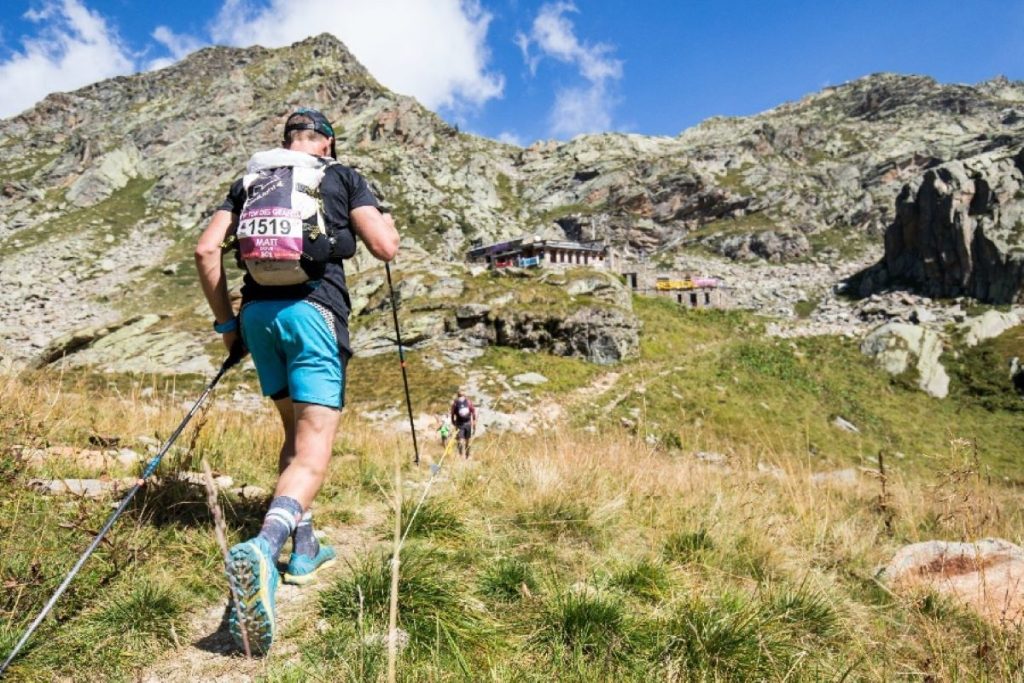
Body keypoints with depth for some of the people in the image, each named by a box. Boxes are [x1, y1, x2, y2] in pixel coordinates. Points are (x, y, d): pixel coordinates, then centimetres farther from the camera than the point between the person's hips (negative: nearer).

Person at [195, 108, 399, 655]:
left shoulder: (249, 180, 18)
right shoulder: (342, 177, 9)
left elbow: (206, 250, 7)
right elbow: (387, 248, -2)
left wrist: (225, 322, 15)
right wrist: (383, 219, 22)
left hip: (258, 312, 5)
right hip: (313, 309, -5)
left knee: (294, 430, 21)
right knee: (313, 451, -8)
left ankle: (304, 548, 24)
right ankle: (262, 547, -34)